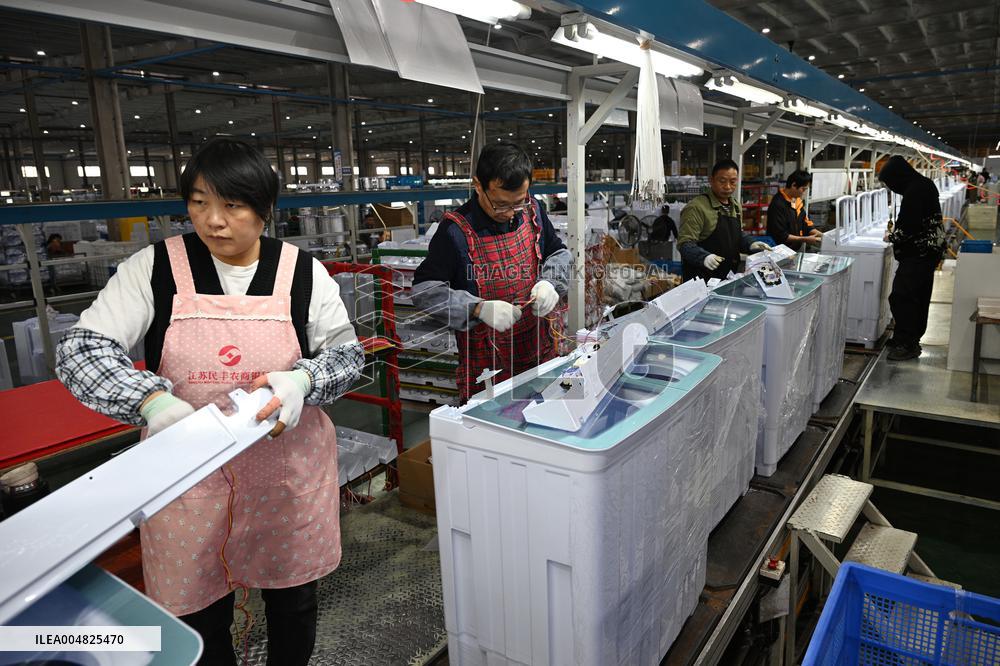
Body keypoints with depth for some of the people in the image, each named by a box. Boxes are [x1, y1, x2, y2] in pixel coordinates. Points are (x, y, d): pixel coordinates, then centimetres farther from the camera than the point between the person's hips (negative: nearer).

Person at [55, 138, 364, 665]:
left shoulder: (302, 272, -5)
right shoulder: (153, 268, -6)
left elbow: (346, 354, -1)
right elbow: (80, 349, -9)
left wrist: (302, 380, -23)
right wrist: (152, 400, -28)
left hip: (288, 468, 1)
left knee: (293, 598, 17)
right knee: (196, 608, 13)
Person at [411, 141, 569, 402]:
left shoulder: (532, 211, -2)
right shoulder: (456, 230, -18)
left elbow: (558, 253, 12)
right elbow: (423, 289, -15)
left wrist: (550, 282, -9)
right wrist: (479, 309, -26)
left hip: (540, 349, 5)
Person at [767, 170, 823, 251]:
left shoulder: (798, 201, 8)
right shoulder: (778, 204, -18)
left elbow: (806, 224, 15)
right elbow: (781, 236, -19)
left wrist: (823, 236, 2)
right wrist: (805, 239, -18)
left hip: (798, 249, 8)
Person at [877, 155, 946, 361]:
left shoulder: (914, 192, -21)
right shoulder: (924, 184, 10)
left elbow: (909, 228, -23)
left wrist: (892, 236, -5)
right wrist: (897, 231, 12)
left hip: (918, 254, -11)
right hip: (930, 250, 11)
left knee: (901, 297, -6)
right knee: (919, 297, 17)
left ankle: (907, 344, -1)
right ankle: (912, 339, 28)